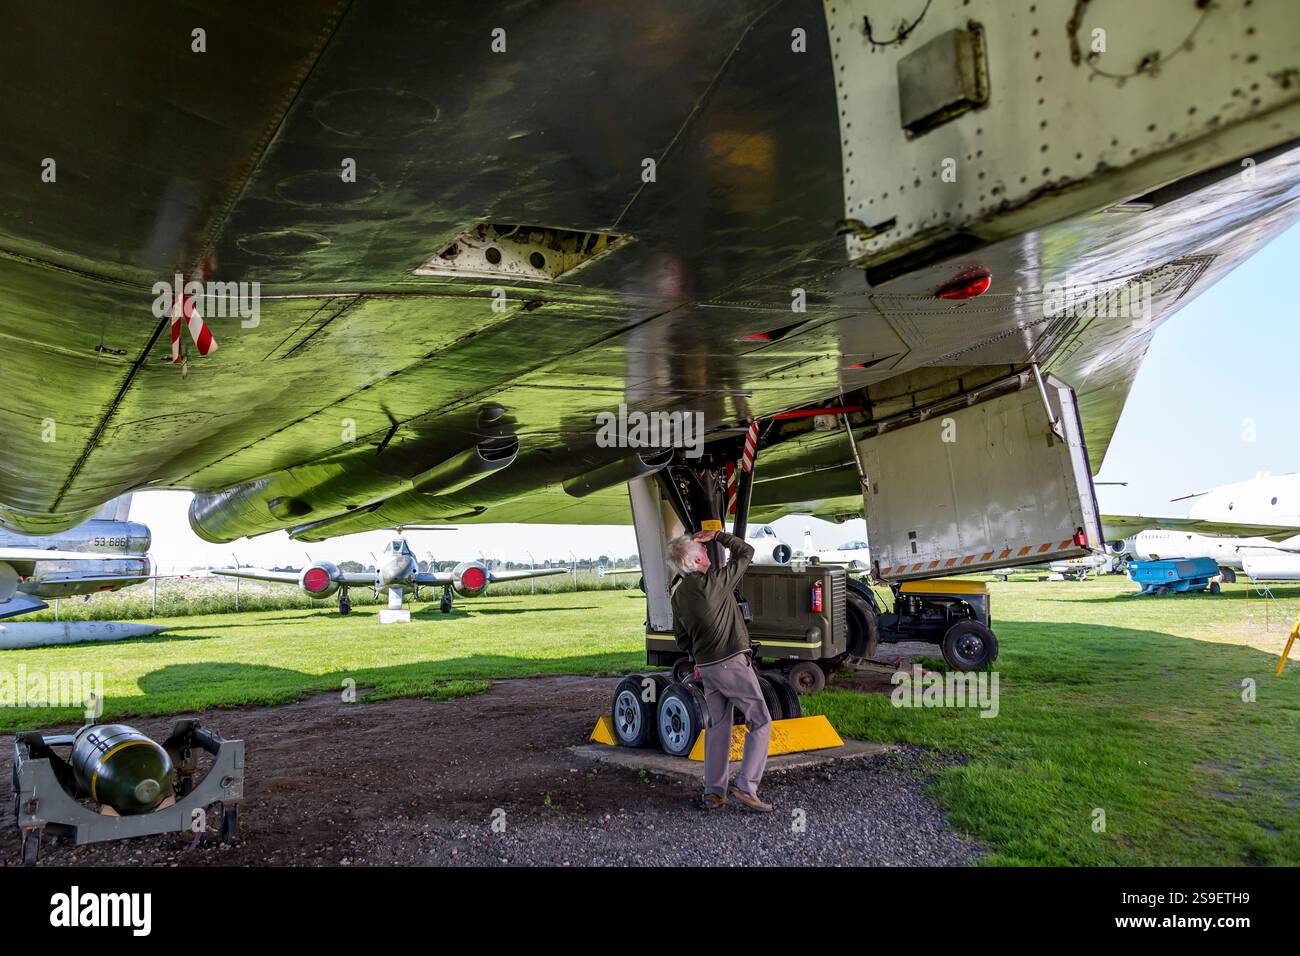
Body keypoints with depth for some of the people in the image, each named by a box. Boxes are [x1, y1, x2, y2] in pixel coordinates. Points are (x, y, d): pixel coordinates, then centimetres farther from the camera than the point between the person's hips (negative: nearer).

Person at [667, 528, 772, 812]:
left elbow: (681, 635, 19)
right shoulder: (714, 582, -15)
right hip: (733, 663, -7)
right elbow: (746, 552, -3)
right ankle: (746, 787, -7)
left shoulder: (678, 594, 7)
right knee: (760, 722, 1)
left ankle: (713, 793, 15)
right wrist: (718, 535, 5)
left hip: (706, 668, 7)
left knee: (717, 728, 14)